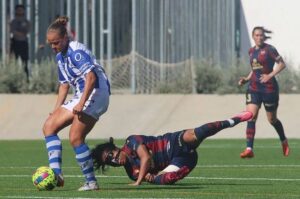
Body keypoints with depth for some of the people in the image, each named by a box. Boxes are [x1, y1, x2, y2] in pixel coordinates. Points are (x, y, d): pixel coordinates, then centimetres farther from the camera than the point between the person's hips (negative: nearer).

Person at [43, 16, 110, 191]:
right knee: (49, 126, 2)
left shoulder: (76, 51, -13)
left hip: (96, 93, -10)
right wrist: (57, 109, 17)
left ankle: (91, 182, -9)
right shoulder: (60, 56, 16)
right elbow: (64, 84, 25)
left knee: (75, 137, -16)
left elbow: (91, 78, -23)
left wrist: (81, 104, -27)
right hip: (81, 96, 10)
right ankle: (56, 173, -9)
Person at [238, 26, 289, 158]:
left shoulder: (269, 49, -7)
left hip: (269, 88, -5)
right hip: (254, 87, 5)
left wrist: (270, 75, -17)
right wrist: (246, 79, 8)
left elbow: (282, 64, -8)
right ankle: (249, 149, -17)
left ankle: (284, 141, 36)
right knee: (251, 117, -12)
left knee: (272, 119, 8)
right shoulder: (251, 51, 11)